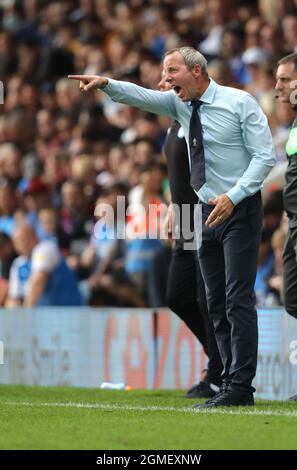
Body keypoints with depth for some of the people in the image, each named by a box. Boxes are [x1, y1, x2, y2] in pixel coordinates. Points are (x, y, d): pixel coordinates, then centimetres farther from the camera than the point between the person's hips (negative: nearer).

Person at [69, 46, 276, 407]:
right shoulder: (179, 104, 7)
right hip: (208, 212, 7)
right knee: (216, 303, 6)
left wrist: (233, 196, -22)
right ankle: (230, 384, 9)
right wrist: (106, 84, -27)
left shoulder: (240, 103, -9)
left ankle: (240, 387, -12)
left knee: (238, 298, -11)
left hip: (239, 210, -7)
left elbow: (264, 156, -11)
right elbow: (141, 97, -8)